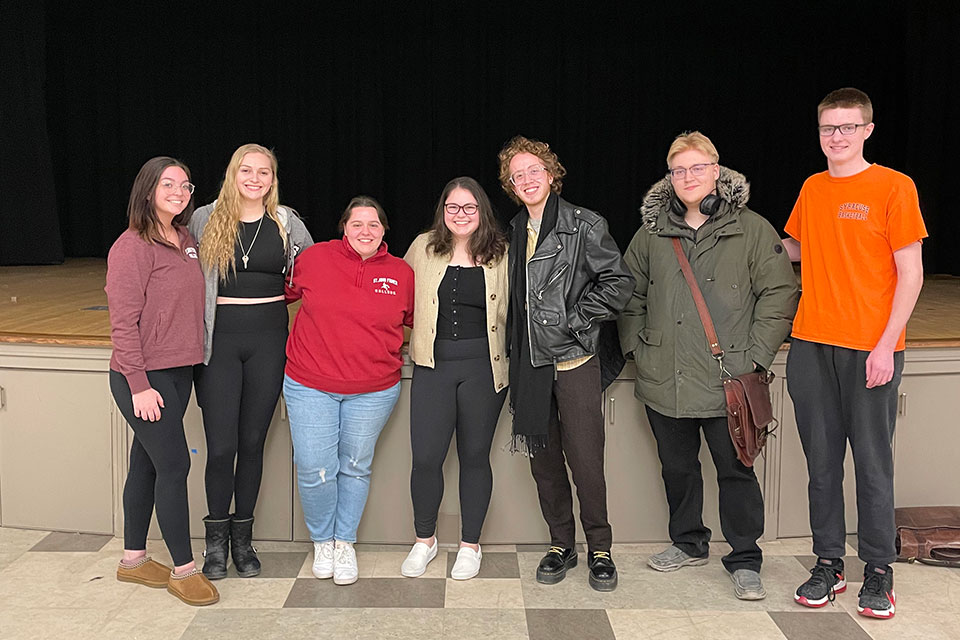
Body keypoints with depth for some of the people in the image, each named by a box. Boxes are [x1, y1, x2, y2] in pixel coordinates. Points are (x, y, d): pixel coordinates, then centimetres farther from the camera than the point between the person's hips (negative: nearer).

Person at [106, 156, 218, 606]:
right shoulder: (132, 246, -13)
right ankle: (183, 568, 9)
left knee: (147, 464, 15)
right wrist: (139, 384, -18)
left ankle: (133, 559, 28)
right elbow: (123, 322, -16)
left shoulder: (185, 242, 10)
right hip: (143, 376, -8)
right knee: (174, 465, -4)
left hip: (178, 372, 8)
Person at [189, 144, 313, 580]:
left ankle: (242, 537, 24)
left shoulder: (287, 223, 6)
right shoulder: (205, 220, 3)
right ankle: (216, 538, 18)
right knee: (221, 445, -3)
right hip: (219, 338, -1)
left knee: (253, 442, 9)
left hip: (269, 339, 1)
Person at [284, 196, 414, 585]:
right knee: (315, 470, -1)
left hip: (374, 390, 1)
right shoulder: (315, 258, -3)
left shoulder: (401, 274, 0)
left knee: (356, 466, 13)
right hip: (310, 385, -1)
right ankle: (322, 542, 26)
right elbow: (284, 292, 12)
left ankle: (345, 543, 32)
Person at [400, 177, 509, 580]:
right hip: (434, 365, 1)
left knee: (475, 456, 9)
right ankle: (424, 540, 23)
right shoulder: (423, 248, 5)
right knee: (425, 457, -1)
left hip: (484, 367, -1)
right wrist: (414, 340, 11)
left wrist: (512, 360, -1)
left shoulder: (502, 254, 2)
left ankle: (471, 545, 26)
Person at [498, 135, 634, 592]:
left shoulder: (584, 225, -3)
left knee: (586, 460, -4)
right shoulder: (515, 231, 14)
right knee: (543, 458, 10)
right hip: (530, 364, 6)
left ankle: (599, 549, 14)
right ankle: (561, 545, 25)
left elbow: (619, 282, -7)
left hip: (575, 359, -5)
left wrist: (575, 320, -11)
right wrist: (516, 349, 11)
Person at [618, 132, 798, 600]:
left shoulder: (751, 229, -2)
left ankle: (744, 561, 19)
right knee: (677, 466, 16)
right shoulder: (652, 232, 8)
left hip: (728, 381, -3)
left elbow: (780, 294, -2)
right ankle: (689, 543, 36)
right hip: (665, 381, 4)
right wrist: (636, 346, 7)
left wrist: (755, 356, -8)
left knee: (735, 470, 4)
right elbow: (630, 293, 17)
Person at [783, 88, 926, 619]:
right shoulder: (812, 189, 12)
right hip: (811, 345, 4)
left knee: (872, 461, 3)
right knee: (821, 460, 9)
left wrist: (886, 345, -13)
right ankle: (828, 564, 21)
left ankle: (878, 573, 17)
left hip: (870, 349, -4)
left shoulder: (893, 187, -4)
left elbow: (911, 273, -6)